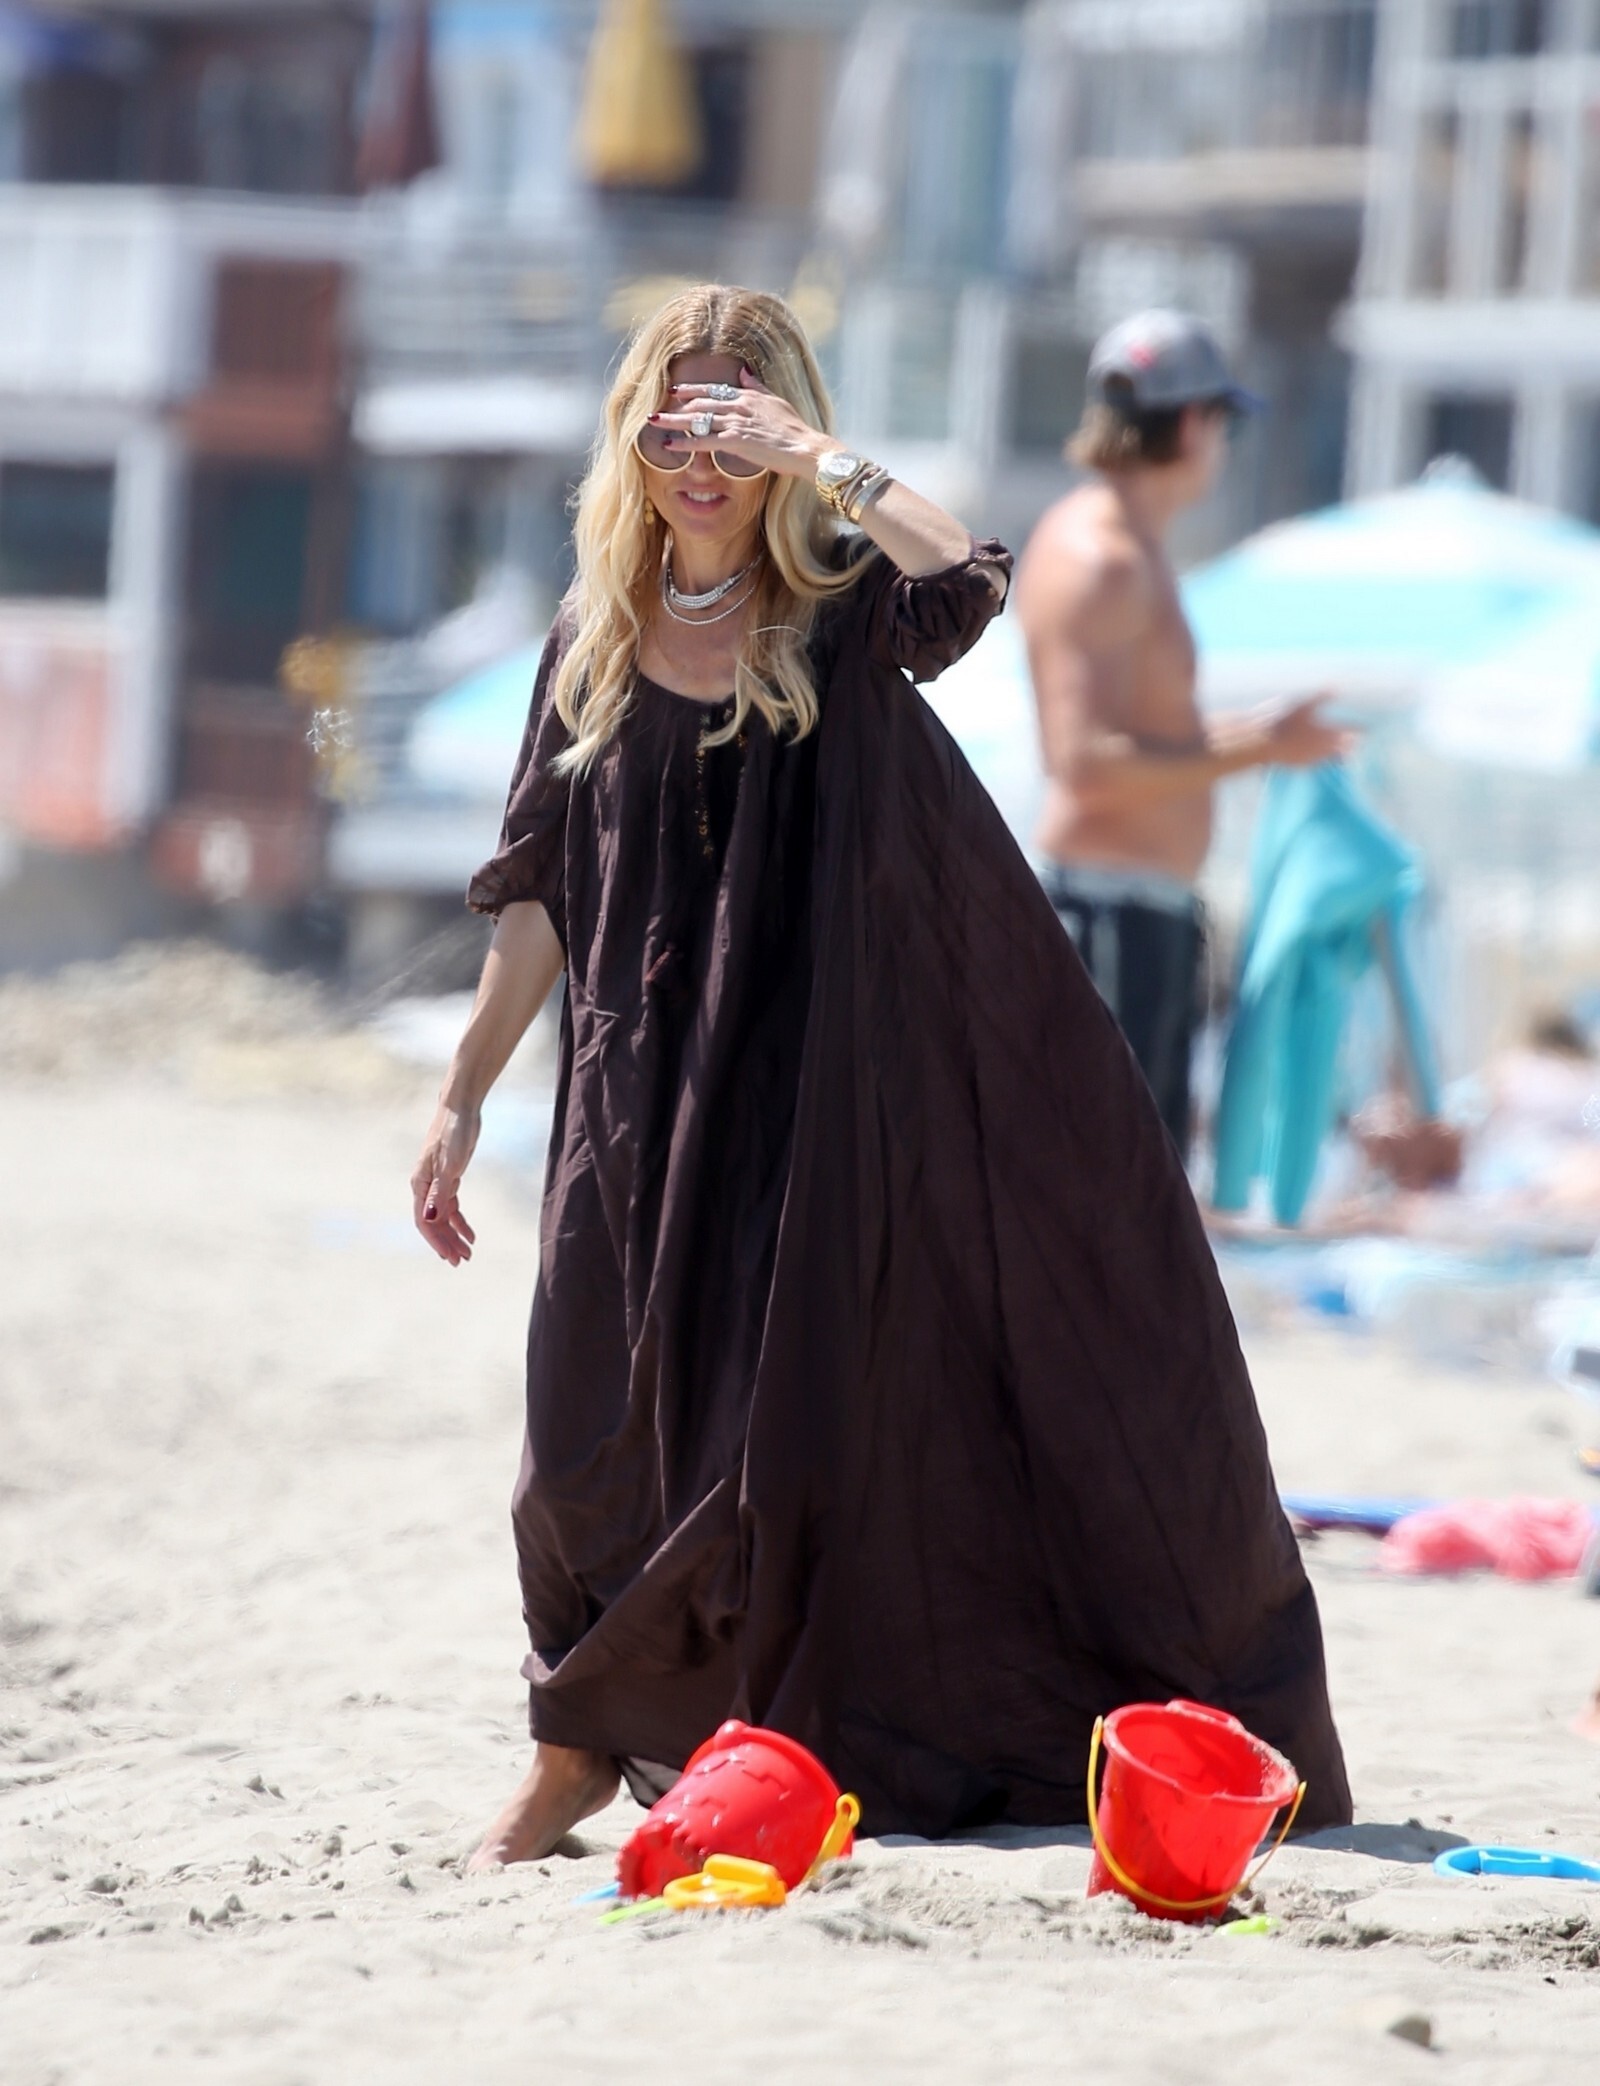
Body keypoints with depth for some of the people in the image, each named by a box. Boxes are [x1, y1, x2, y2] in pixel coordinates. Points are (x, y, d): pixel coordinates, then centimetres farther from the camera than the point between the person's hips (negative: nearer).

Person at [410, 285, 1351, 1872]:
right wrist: (462, 1096, 8)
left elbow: (968, 578, -29)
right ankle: (577, 1749, 19)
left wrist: (821, 460, -26)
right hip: (643, 1099, 3)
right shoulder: (595, 639, 5)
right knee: (595, 1427, 1)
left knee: (785, 1429, 1)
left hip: (826, 1080, -3)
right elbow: (541, 892, 9)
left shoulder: (841, 608, -4)